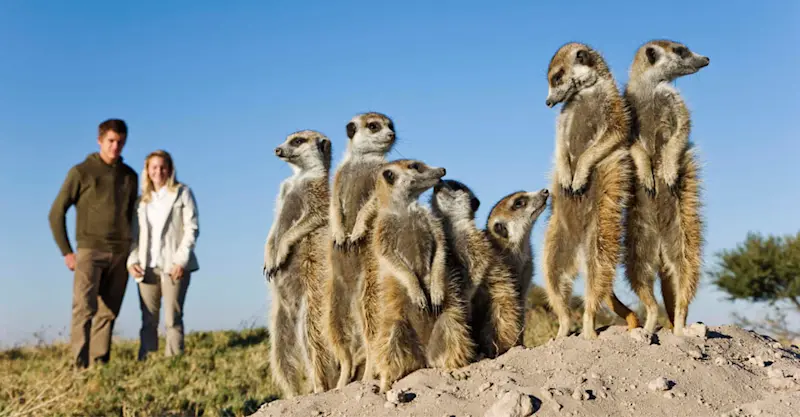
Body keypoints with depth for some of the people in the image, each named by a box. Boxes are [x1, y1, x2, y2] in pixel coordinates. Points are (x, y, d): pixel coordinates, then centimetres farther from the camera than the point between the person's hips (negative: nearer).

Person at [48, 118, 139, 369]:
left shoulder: (130, 176, 13)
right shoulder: (81, 172, 0)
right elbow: (56, 213, 2)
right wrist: (66, 252, -2)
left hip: (121, 254, 4)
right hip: (90, 250, -4)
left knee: (108, 312, 3)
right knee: (84, 308, -14)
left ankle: (101, 363, 7)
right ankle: (80, 365, -16)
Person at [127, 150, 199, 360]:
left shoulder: (182, 193, 6)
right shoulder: (142, 199, 17)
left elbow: (192, 228, -1)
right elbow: (134, 233, 15)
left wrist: (181, 260, -11)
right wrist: (132, 260, -1)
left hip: (174, 265, -3)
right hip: (147, 267, 3)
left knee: (172, 319, -6)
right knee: (148, 321, 2)